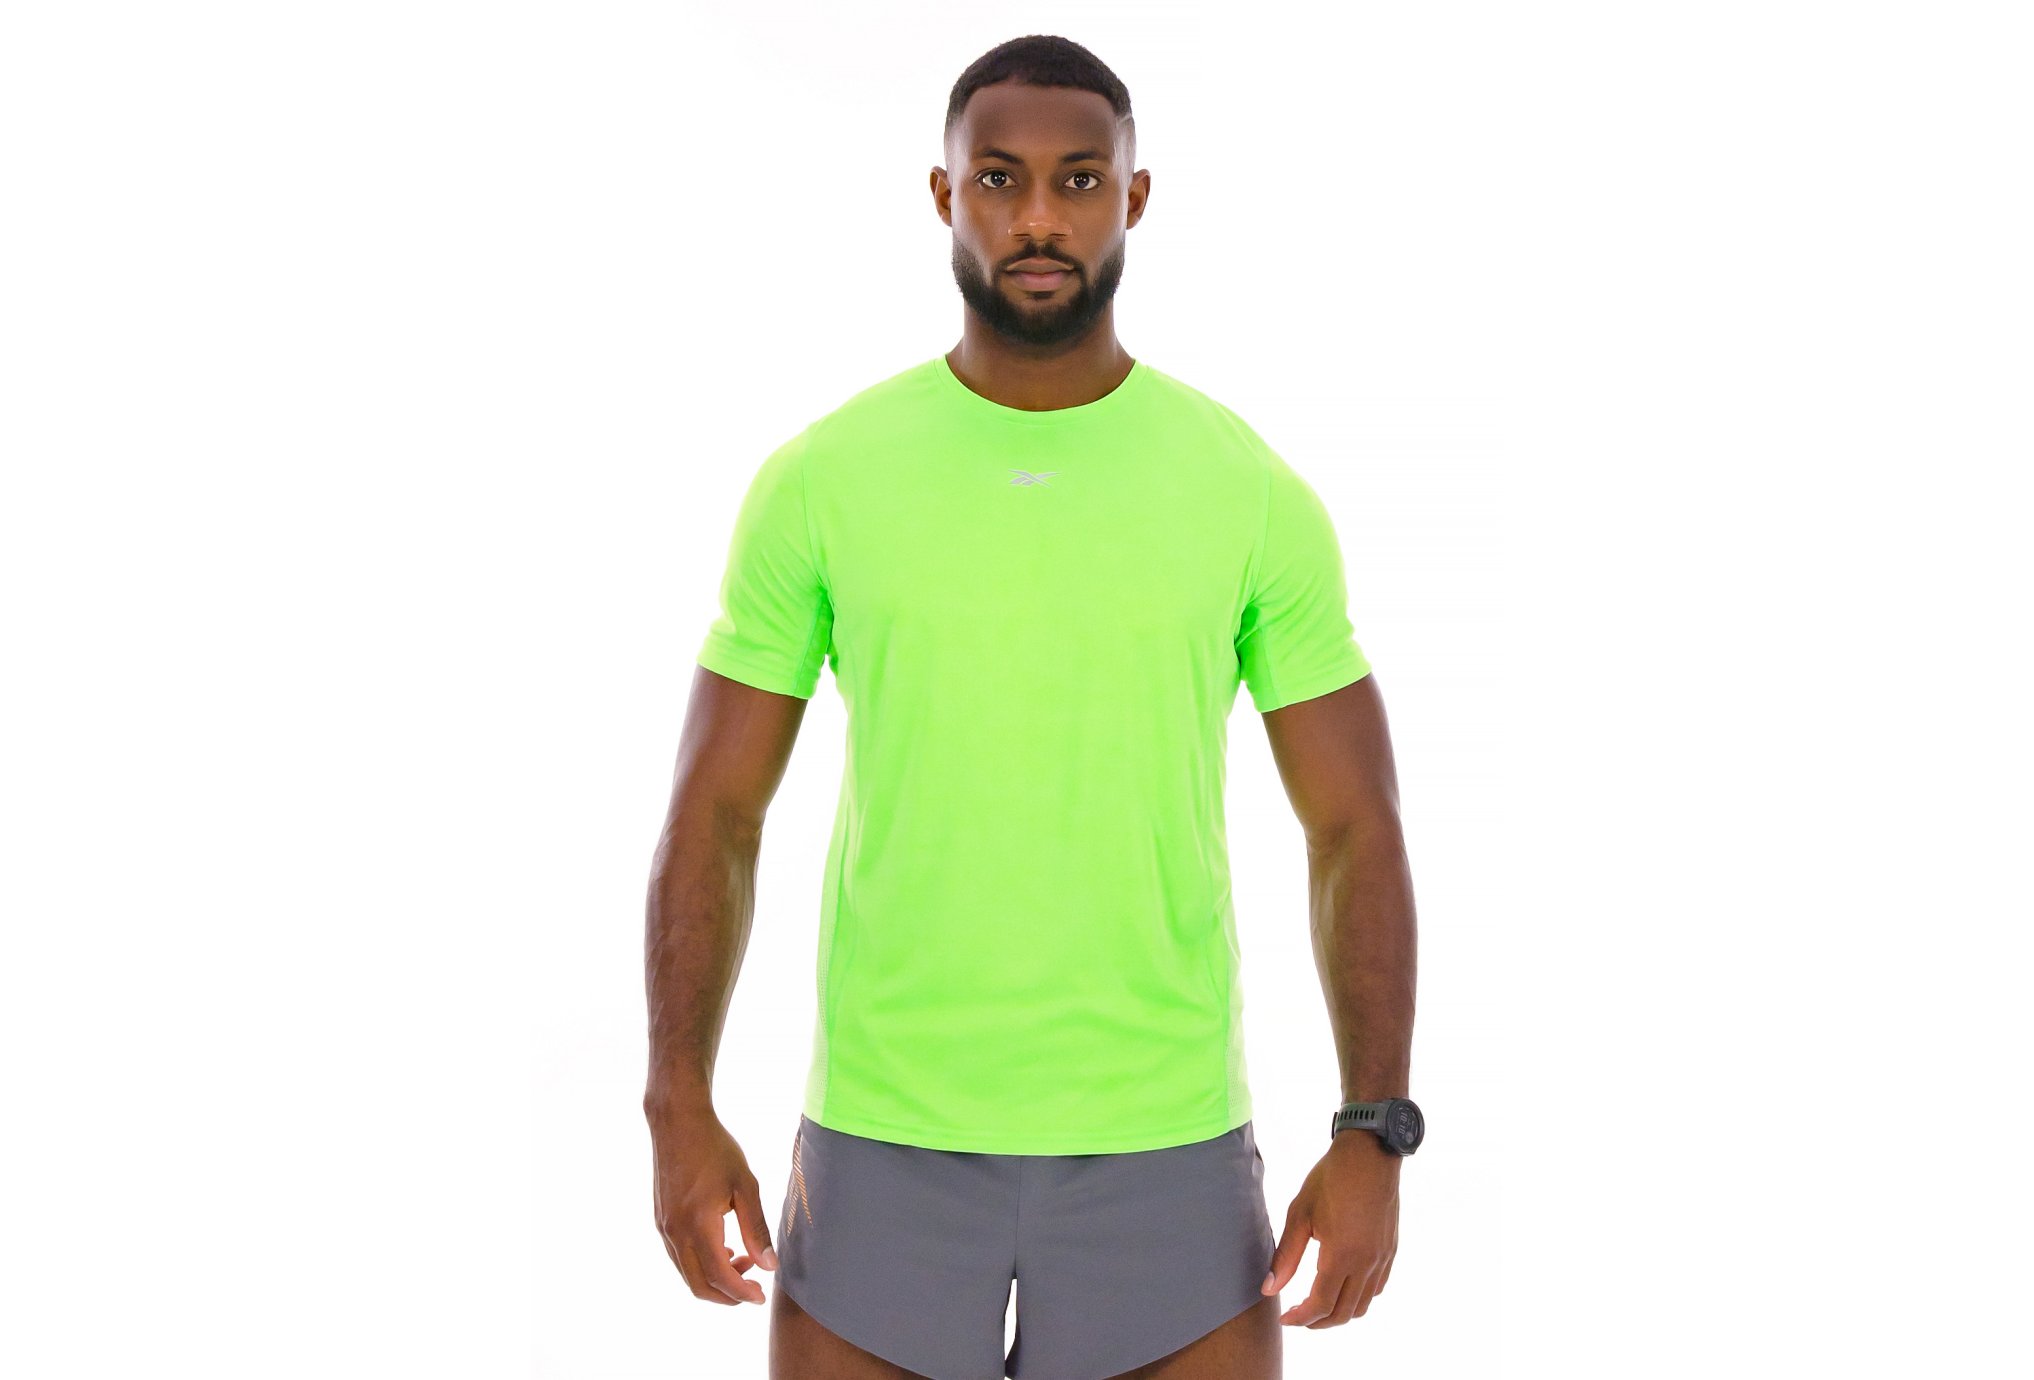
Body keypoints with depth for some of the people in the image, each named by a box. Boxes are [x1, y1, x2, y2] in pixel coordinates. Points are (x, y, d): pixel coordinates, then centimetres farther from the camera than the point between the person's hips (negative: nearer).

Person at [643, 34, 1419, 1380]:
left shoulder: (1254, 495, -3)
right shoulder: (819, 481, -2)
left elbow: (1355, 828, 2)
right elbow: (717, 813, 2)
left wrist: (1375, 1135, -6)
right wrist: (680, 1111, -6)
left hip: (1166, 1149, 0)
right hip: (883, 1142, 0)